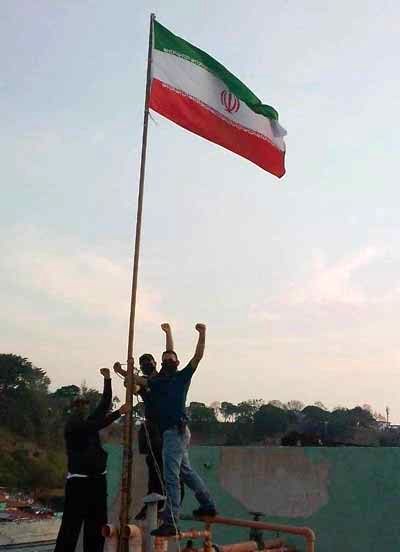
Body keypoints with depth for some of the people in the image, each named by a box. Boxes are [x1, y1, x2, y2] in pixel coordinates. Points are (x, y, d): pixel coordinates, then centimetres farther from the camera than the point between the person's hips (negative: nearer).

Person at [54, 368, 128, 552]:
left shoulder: (89, 421, 13)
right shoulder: (72, 424, -8)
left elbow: (104, 403, 13)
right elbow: (97, 425, -21)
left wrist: (107, 379, 8)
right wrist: (119, 413, -22)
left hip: (98, 478, 8)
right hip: (79, 480, -7)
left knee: (97, 523, 10)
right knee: (72, 524, -8)